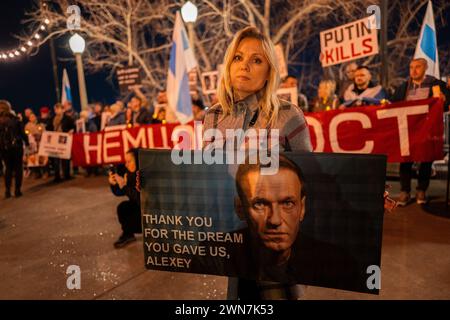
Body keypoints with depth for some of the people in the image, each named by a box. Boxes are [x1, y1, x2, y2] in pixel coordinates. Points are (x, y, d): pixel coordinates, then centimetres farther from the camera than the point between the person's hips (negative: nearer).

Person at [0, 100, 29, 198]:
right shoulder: (15, 120, -8)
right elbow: (22, 133, -8)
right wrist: (27, 143, 4)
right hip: (17, 147, -2)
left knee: (8, 168, 15)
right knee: (18, 168, 7)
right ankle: (17, 190, 6)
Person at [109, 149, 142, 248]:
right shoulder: (131, 174, -6)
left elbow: (141, 199, -33)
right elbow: (119, 192, 3)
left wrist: (124, 186, -33)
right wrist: (113, 184, -17)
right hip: (138, 207, 7)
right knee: (123, 207, -13)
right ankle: (127, 235, 8)